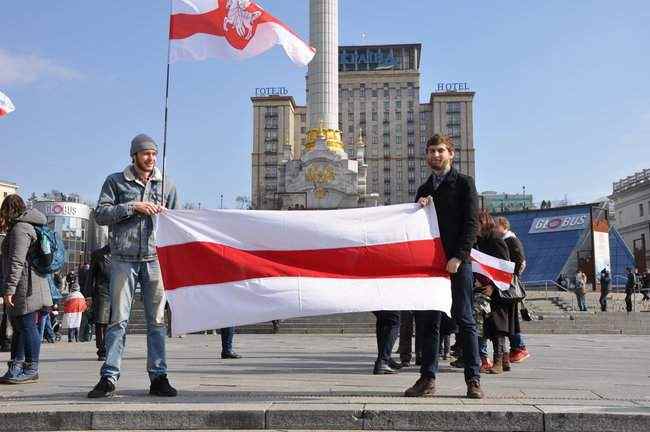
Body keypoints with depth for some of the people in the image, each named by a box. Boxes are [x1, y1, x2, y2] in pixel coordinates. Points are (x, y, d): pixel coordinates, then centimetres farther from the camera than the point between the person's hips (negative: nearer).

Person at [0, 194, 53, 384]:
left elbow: (17, 262, -19)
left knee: (27, 326, -6)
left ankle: (31, 369, -2)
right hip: (24, 288, 10)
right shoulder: (26, 226, 21)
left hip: (25, 287, -10)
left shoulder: (19, 229, -11)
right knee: (19, 327, 12)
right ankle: (16, 368, 18)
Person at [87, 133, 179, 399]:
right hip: (123, 259, -2)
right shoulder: (115, 181, 9)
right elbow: (100, 215, -1)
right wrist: (133, 207, -10)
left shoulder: (166, 185, 15)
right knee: (118, 319, -2)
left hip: (155, 259, 2)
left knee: (157, 320, 2)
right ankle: (109, 377, 3)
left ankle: (158, 377, 7)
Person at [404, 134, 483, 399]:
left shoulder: (464, 183, 6)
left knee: (464, 320, -2)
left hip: (457, 262, -5)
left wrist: (458, 256, -13)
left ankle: (473, 380, 4)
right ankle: (428, 379, 8)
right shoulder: (424, 190, 21)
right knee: (426, 322, 3)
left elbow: (472, 223, -3)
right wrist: (419, 208, 1)